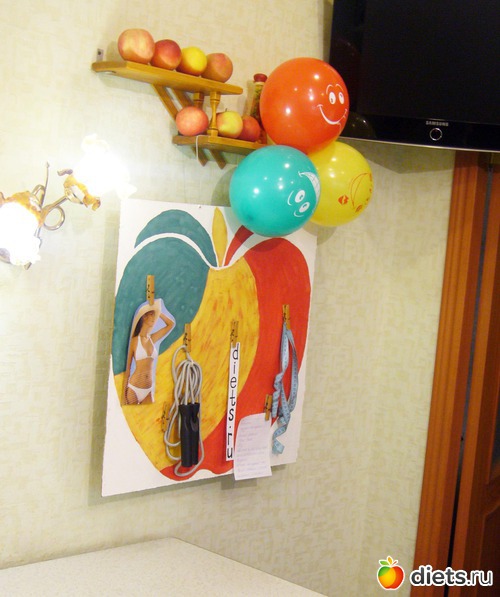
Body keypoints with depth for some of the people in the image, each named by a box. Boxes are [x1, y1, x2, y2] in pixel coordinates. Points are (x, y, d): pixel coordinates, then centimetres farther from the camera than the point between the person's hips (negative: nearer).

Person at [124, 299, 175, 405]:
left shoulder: (153, 339, 8)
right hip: (134, 389, -5)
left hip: (149, 390, 5)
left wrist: (158, 312, 7)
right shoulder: (134, 341, -5)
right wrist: (124, 395, -4)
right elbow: (127, 369, -2)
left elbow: (171, 324, 16)